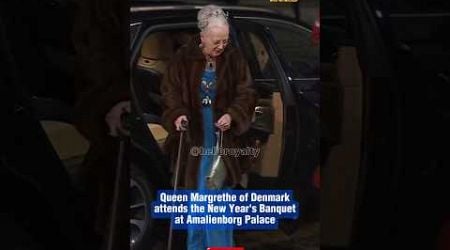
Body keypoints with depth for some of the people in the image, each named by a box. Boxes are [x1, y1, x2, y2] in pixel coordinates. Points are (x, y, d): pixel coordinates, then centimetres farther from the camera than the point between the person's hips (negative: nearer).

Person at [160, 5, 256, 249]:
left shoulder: (234, 59, -4)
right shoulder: (183, 58, -5)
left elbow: (247, 93, -2)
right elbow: (170, 91, 0)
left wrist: (232, 115, -19)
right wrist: (177, 114, -18)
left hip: (223, 137, 0)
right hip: (194, 137, 1)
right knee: (194, 191, 8)